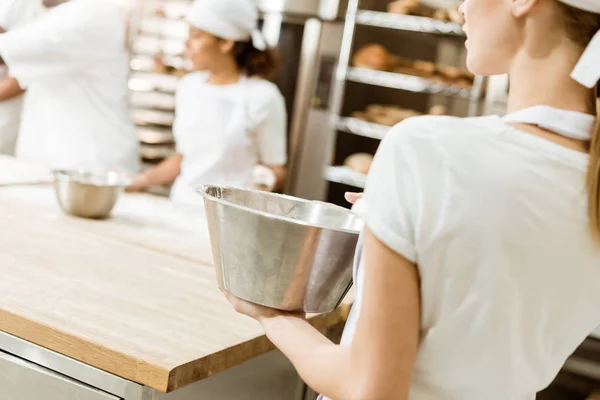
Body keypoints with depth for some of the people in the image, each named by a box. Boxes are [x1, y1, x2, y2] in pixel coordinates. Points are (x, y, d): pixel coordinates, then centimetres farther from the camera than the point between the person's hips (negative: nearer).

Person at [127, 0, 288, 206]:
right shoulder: (189, 86, 8)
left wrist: (265, 179, -22)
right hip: (182, 208, 5)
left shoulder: (262, 96, -9)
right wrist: (143, 180, 7)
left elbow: (276, 168, -2)